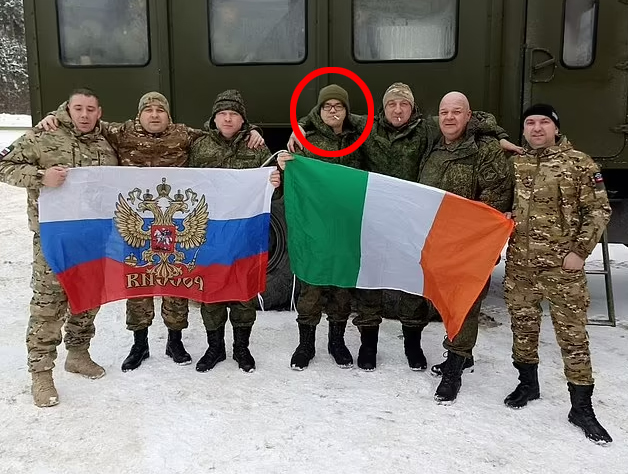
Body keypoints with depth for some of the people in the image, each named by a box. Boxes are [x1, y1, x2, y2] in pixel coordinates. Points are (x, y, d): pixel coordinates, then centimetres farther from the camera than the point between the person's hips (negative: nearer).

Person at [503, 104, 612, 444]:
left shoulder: (578, 163, -3)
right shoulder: (513, 164, 6)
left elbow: (599, 210, -2)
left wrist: (580, 250, -9)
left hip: (562, 264, -3)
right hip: (519, 263, 3)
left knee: (572, 332, 0)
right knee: (523, 325, 13)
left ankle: (581, 407, 11)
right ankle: (528, 383, 33)